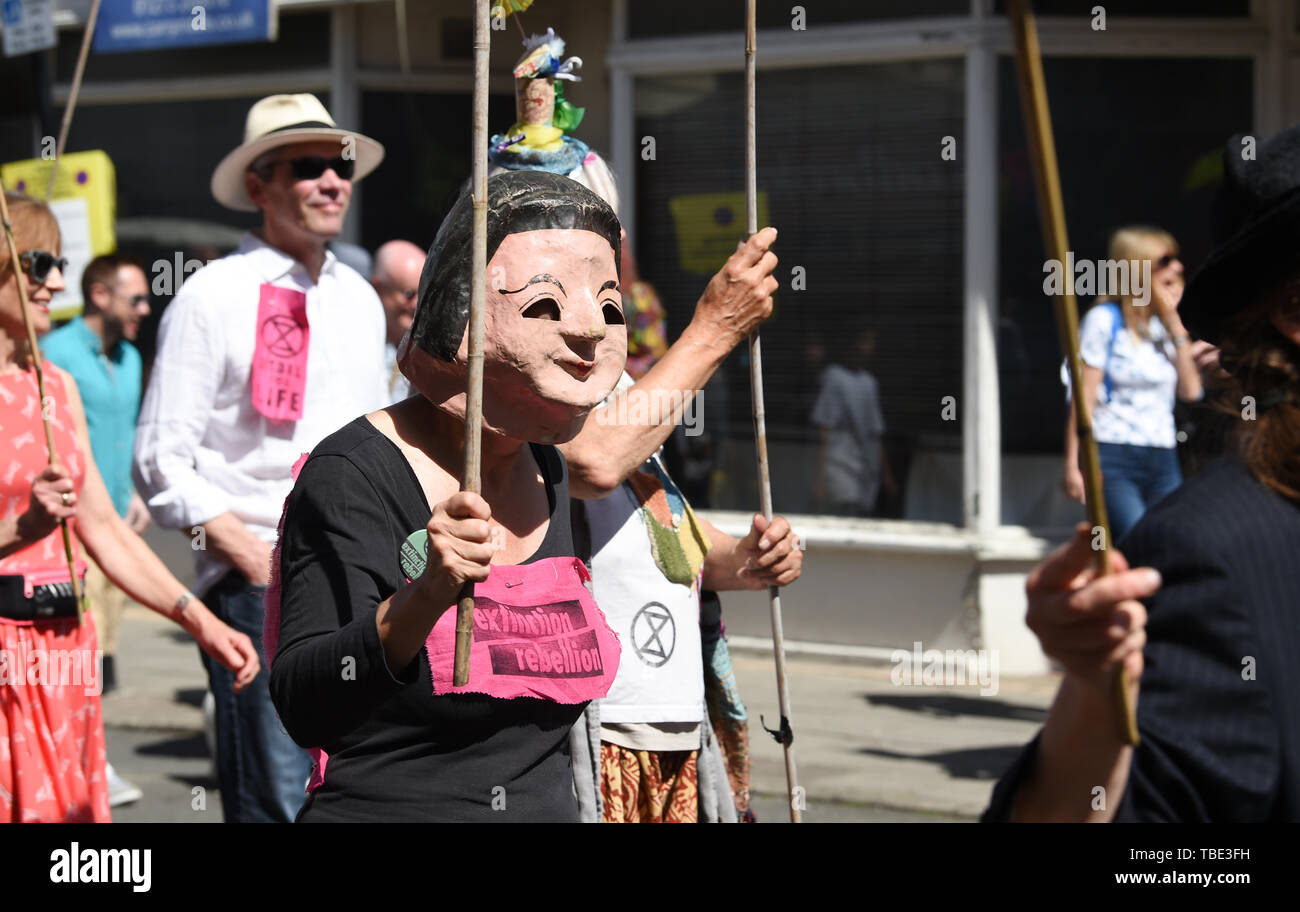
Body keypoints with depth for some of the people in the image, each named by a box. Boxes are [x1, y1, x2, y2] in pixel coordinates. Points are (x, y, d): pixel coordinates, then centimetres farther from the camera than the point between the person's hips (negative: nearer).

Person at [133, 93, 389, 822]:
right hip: (259, 582, -6)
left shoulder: (359, 300, 16)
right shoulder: (213, 297, -3)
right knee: (273, 800, -10)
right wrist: (251, 556, -14)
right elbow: (162, 462, -7)